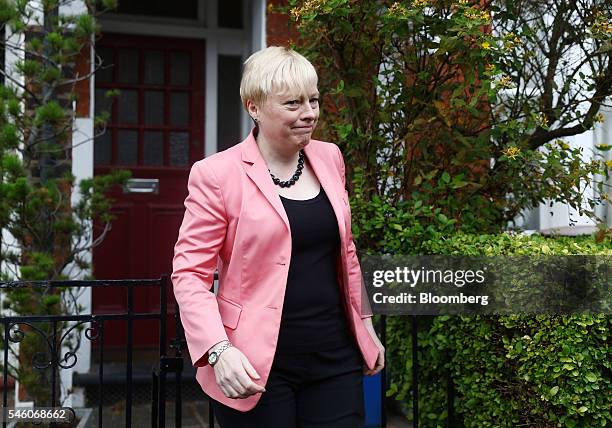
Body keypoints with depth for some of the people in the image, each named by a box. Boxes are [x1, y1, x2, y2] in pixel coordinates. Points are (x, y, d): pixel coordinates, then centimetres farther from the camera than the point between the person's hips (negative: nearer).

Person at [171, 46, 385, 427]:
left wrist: (365, 322, 18)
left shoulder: (329, 158, 7)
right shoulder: (217, 174, -10)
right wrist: (219, 350, -21)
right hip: (258, 367, -4)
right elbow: (189, 272, -9)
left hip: (336, 357, 5)